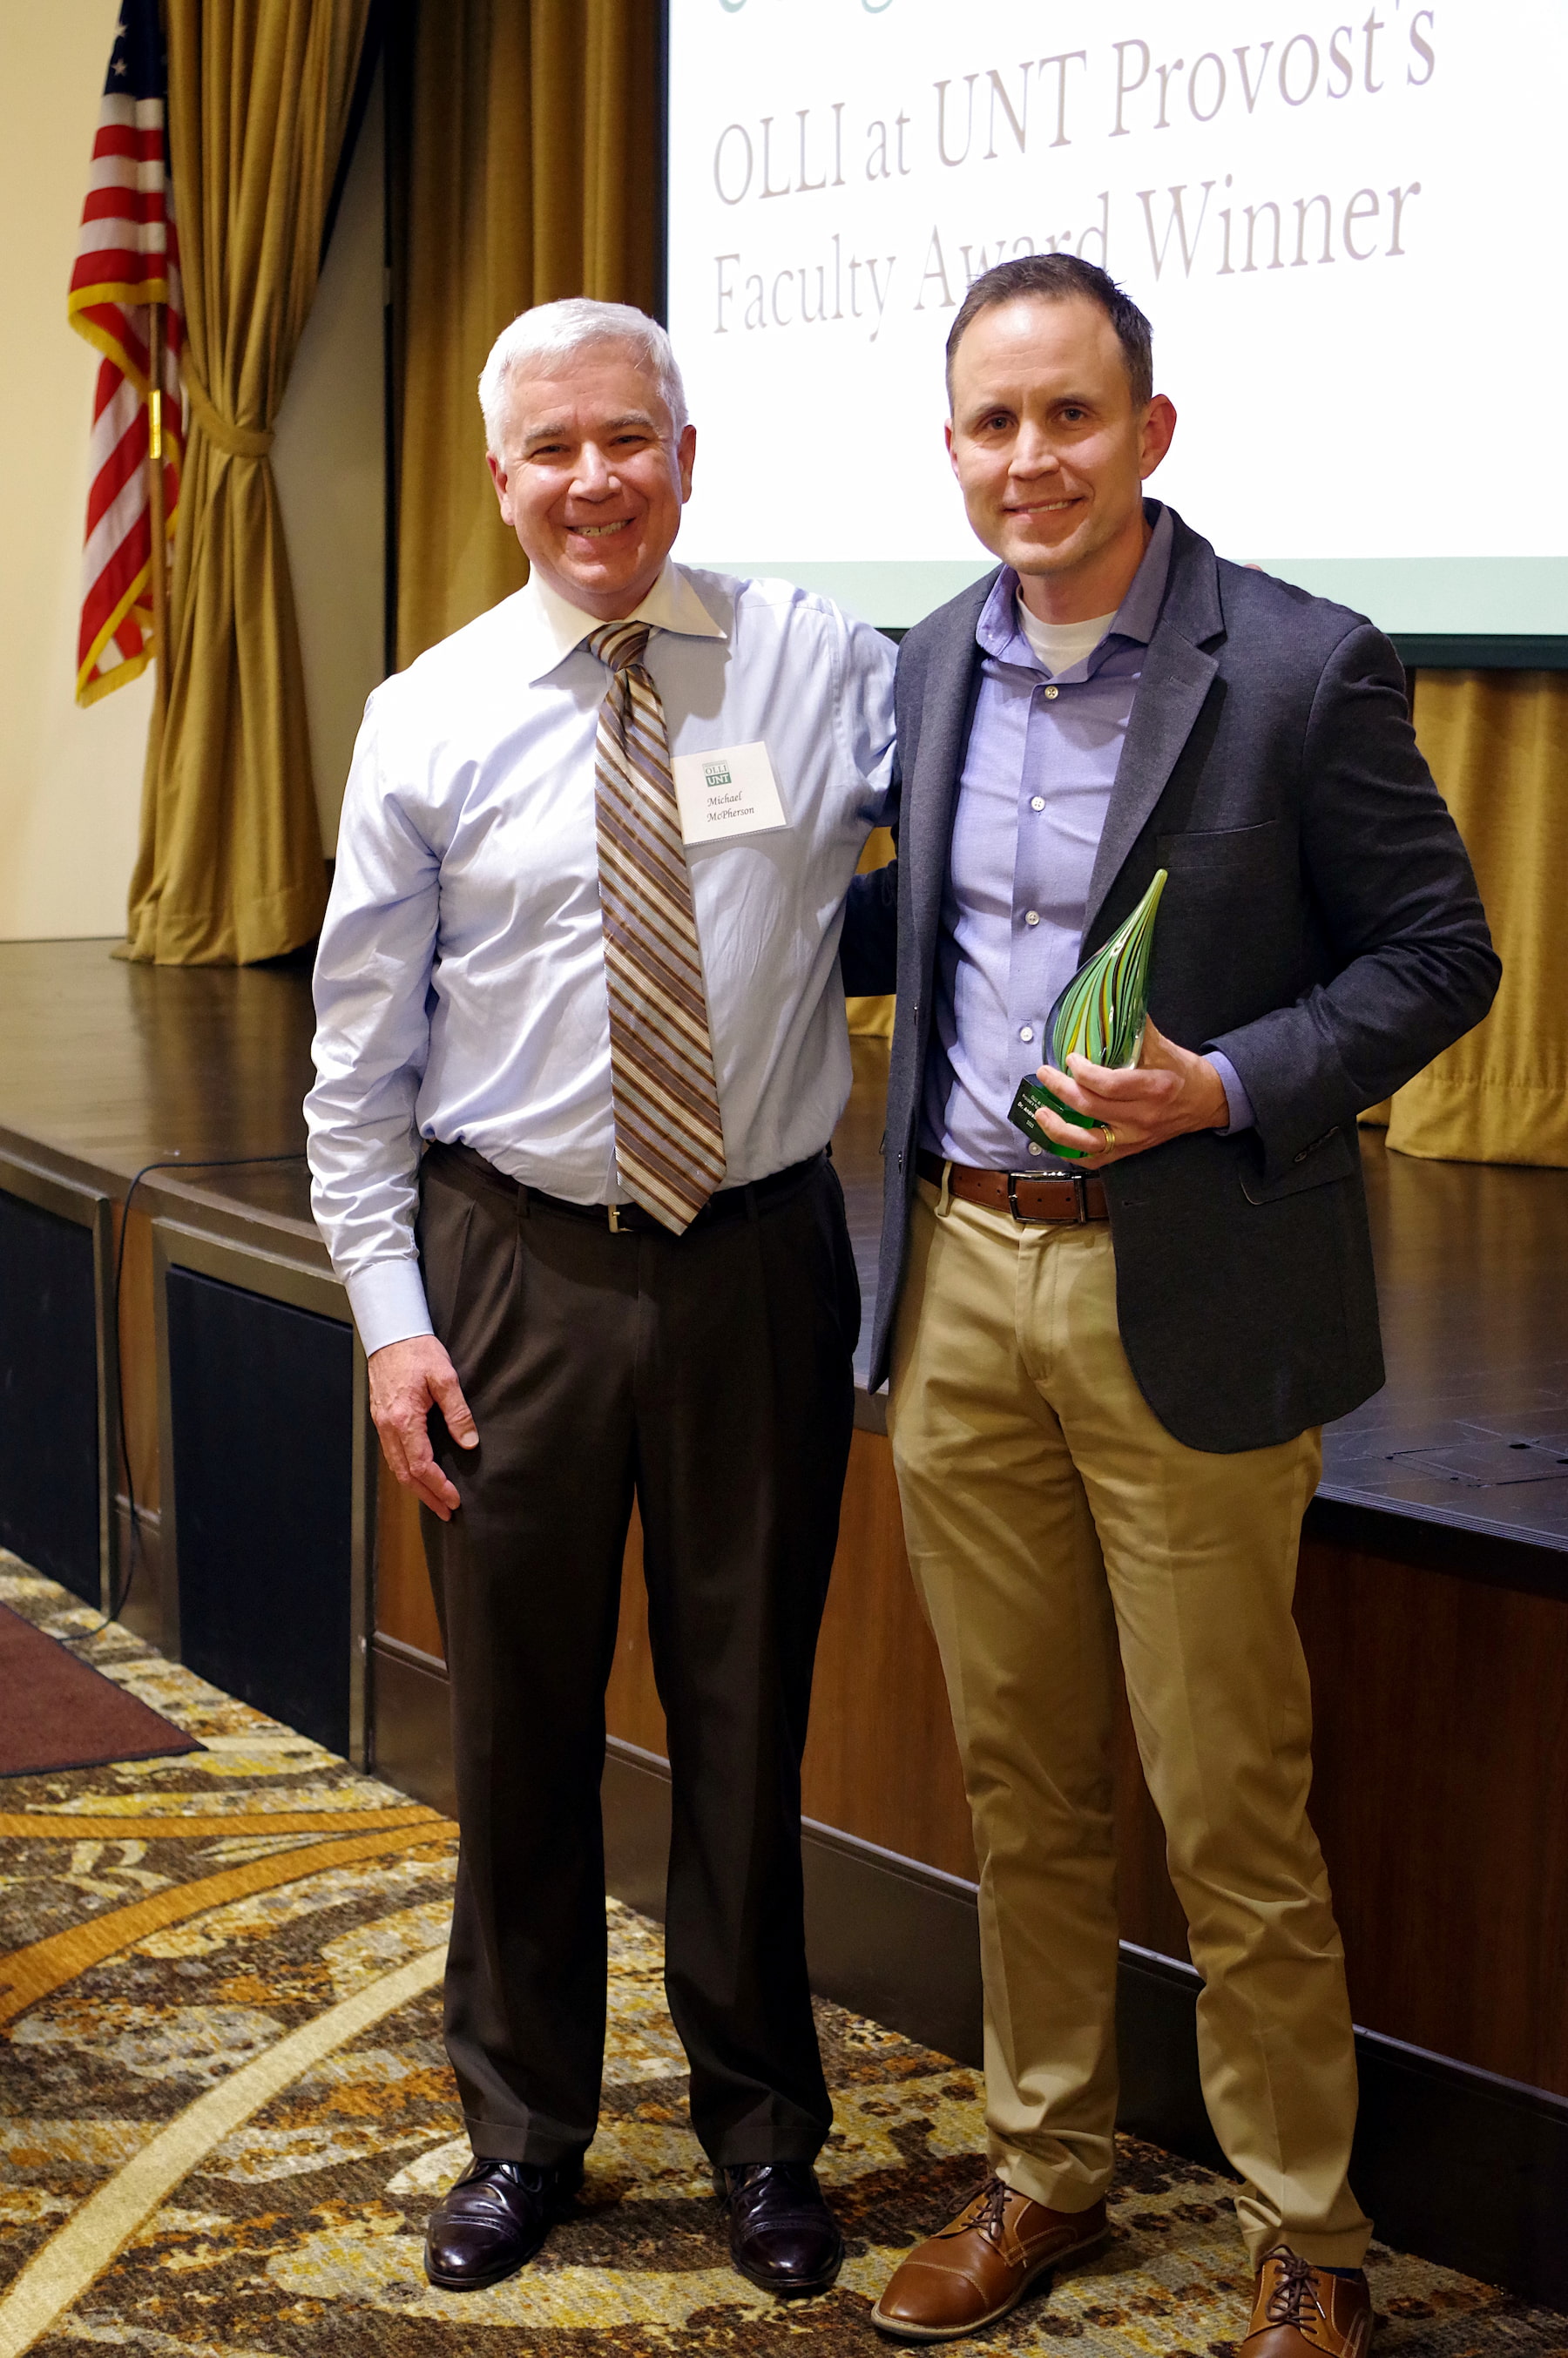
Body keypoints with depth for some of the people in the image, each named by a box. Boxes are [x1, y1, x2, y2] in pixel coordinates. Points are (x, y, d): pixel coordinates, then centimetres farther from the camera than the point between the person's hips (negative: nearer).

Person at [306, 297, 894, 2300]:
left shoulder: (819, 666, -1)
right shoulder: (429, 722, -1)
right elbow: (360, 1052, 2)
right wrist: (391, 1315, -4)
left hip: (760, 1257, 0)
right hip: (516, 1266, 0)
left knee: (747, 1709, 11)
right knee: (518, 1722, 10)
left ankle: (762, 2132, 31)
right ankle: (522, 2129, 31)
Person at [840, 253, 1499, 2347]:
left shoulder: (1302, 670, -11)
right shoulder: (933, 664, 7)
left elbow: (1440, 953, -7)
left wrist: (1230, 1088, -20)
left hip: (1182, 1301, -5)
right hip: (959, 1278, 6)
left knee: (1230, 1814, 3)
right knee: (1020, 1782, 17)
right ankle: (1044, 2169, 33)